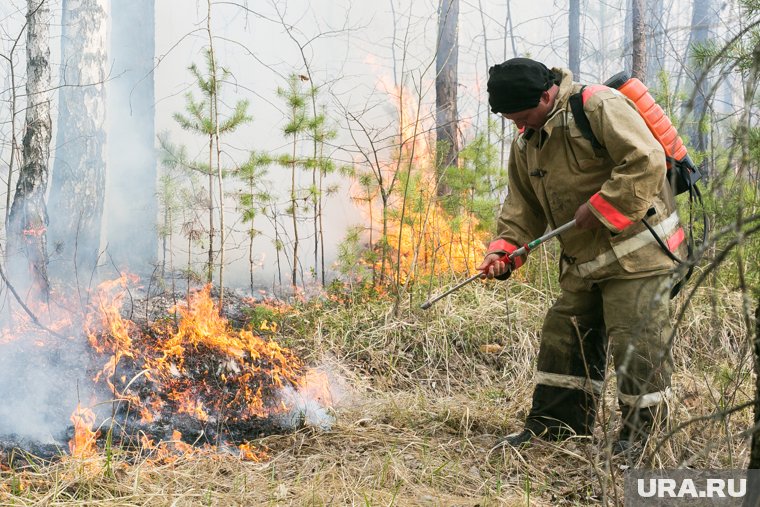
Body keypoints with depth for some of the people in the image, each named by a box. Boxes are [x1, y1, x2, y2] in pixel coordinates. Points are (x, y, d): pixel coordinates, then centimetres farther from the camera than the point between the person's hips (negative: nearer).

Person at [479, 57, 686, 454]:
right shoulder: (525, 144, 11)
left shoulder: (599, 107, -15)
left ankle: (642, 432, 8)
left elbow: (646, 161, -24)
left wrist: (598, 209, -22)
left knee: (635, 339, -7)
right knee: (564, 335, 10)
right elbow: (523, 208, 13)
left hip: (636, 250, -8)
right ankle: (551, 428, 20)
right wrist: (504, 248, -4)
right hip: (583, 263, 8)